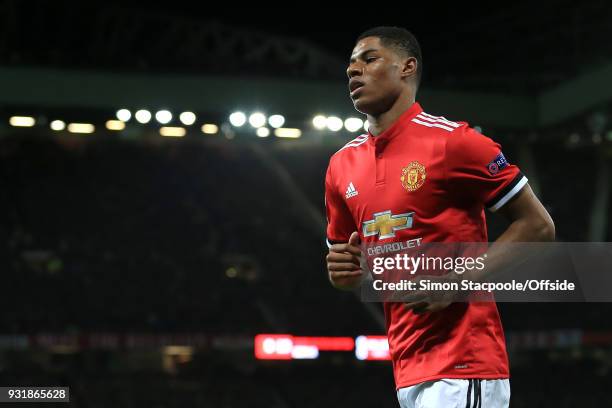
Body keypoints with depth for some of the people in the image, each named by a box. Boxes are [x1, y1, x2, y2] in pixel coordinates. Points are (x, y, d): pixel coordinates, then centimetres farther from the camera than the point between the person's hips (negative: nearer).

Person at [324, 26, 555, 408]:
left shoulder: (452, 140, -8)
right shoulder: (342, 165, 12)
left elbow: (538, 226, -7)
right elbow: (348, 262, 24)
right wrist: (344, 271, -1)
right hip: (407, 370, 6)